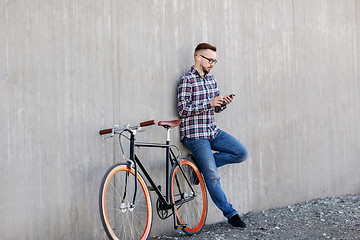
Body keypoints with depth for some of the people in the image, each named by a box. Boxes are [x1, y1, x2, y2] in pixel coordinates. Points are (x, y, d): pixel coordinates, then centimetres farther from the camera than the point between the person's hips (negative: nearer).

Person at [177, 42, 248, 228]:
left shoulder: (211, 78, 13)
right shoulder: (187, 81, -11)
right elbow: (183, 110, -18)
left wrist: (223, 103, -5)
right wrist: (209, 103, -23)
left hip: (212, 131, 8)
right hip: (195, 135, -7)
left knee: (242, 153, -4)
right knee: (212, 177, -8)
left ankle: (202, 163, 6)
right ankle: (230, 214, 5)